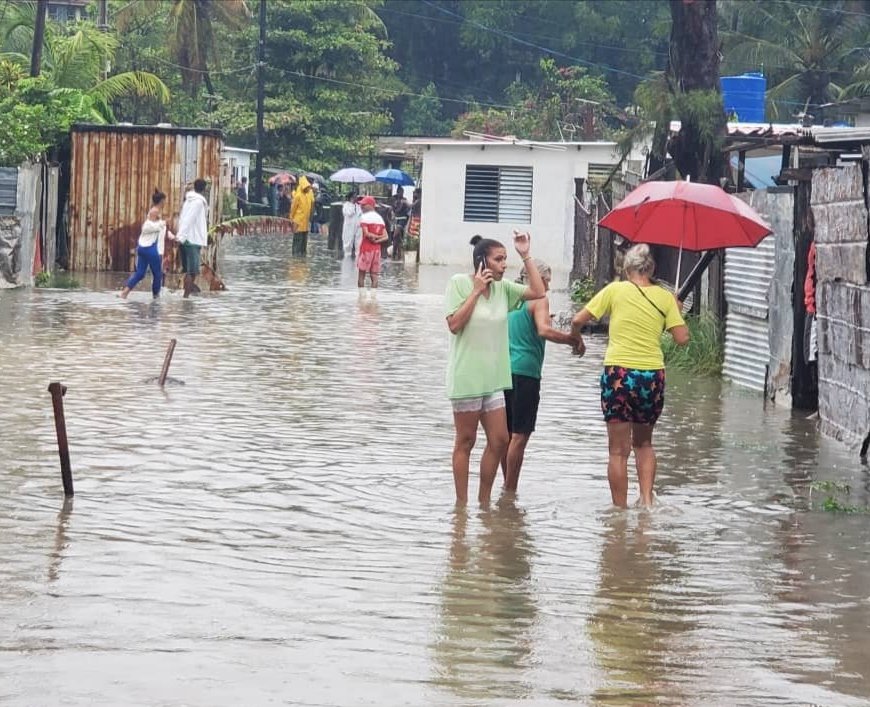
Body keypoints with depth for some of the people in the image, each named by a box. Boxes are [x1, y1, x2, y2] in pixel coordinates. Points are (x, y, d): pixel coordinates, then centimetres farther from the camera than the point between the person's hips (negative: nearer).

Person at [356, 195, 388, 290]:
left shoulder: (364, 217, -8)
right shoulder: (380, 218, 11)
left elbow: (366, 234, -19)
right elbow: (386, 237, 5)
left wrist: (376, 237, -4)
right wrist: (377, 240, -8)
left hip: (366, 248, -5)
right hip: (377, 249, 5)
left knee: (361, 274, 2)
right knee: (374, 275, 4)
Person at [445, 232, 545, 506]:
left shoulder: (502, 288, 7)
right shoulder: (459, 283, -8)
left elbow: (538, 292, 2)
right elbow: (454, 324, -15)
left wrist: (526, 257, 0)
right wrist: (476, 291, -16)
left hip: (494, 377, 6)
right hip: (467, 377, -6)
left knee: (499, 440, 4)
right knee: (465, 441, 2)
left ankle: (484, 499, 15)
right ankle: (461, 502, 10)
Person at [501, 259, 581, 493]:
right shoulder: (539, 300, -5)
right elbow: (544, 330, -20)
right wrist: (572, 340, -11)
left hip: (505, 370, 7)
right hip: (525, 372, -7)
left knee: (508, 434, 13)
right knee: (520, 435, -5)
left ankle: (508, 487, 18)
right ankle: (510, 491, -6)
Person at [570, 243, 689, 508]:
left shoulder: (616, 290, -1)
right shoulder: (664, 297, 3)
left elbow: (578, 320, 0)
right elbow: (682, 338, -1)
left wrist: (576, 339, 20)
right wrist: (676, 310, 16)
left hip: (618, 373, -2)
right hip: (652, 376, 2)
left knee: (618, 451, 5)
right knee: (643, 443, 22)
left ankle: (620, 509, 6)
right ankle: (646, 498, 6)